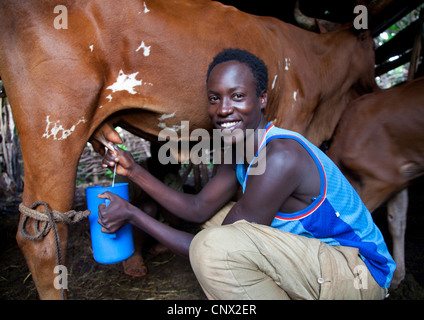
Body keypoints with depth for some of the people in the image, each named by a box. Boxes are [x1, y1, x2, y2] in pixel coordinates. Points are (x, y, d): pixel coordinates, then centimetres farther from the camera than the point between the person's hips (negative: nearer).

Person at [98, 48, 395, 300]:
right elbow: (199, 208, 2)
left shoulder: (281, 156, -27)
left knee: (217, 243, -28)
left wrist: (132, 214, -17)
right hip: (316, 260, 8)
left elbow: (215, 252, -22)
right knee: (216, 219, 10)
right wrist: (135, 171, -1)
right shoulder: (240, 151, 1)